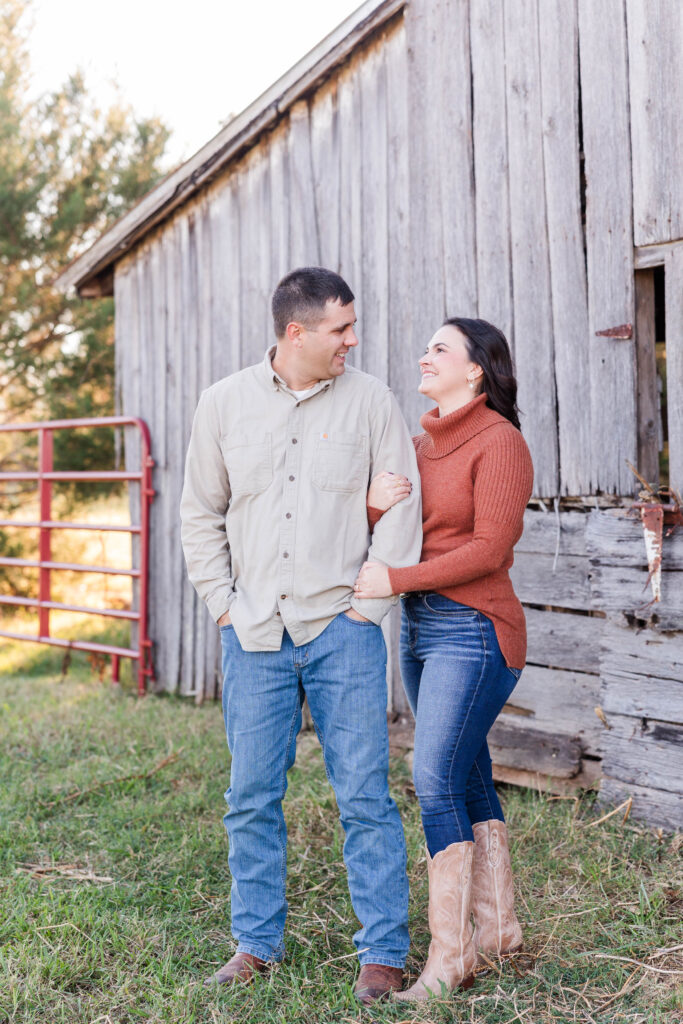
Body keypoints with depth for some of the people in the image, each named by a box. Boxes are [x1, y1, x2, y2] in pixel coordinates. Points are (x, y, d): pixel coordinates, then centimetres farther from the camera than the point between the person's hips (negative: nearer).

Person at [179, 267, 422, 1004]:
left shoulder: (370, 401, 0)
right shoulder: (224, 403, 5)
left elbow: (400, 507, 1)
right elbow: (201, 513, 12)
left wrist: (368, 605, -4)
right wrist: (222, 604, 4)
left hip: (341, 630, -2)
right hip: (253, 635, 2)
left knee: (364, 794, 1)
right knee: (252, 797, 9)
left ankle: (383, 951, 15)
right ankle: (257, 942, 27)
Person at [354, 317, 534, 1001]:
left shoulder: (499, 440, -10)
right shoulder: (422, 442, 14)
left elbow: (490, 547, -18)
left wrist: (396, 580, -20)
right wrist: (373, 503, -14)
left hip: (474, 630, -8)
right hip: (421, 624, 8)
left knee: (436, 781, -11)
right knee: (468, 779, 14)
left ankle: (449, 959, -1)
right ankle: (498, 928, 27)